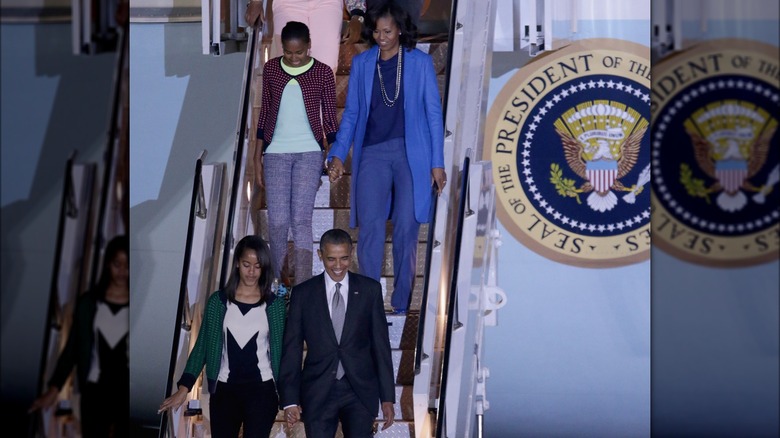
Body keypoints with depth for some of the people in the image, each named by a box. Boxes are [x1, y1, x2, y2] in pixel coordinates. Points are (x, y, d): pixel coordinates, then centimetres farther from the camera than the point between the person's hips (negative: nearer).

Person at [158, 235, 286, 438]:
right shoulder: (219, 301, 3)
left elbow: (279, 349, 3)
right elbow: (203, 345, 3)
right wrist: (184, 387, -6)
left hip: (262, 390, -1)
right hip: (224, 390, 1)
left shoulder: (274, 304, 1)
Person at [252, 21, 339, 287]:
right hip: (276, 153, 2)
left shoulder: (322, 73, -1)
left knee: (301, 219, -12)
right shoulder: (271, 69, 5)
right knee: (277, 222, -3)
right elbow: (264, 113, 11)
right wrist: (257, 157, 9)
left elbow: (330, 118, 3)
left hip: (309, 153, -2)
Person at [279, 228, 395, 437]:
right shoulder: (302, 293, 1)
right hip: (317, 393, 0)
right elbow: (291, 348, 1)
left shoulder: (370, 290, 2)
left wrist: (387, 397, 1)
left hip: (360, 391, 0)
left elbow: (381, 344, 3)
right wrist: (290, 399, -5)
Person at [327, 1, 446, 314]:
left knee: (406, 229, -2)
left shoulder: (420, 62, 4)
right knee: (369, 227, -10)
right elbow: (351, 113, 10)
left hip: (411, 154, -1)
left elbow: (434, 113, 4)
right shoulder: (361, 63, 9)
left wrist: (437, 162, -1)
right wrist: (338, 154, -2)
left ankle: (401, 305, 8)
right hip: (372, 153, 1)